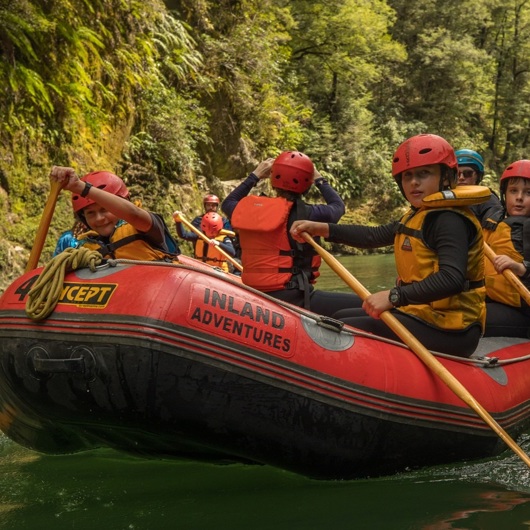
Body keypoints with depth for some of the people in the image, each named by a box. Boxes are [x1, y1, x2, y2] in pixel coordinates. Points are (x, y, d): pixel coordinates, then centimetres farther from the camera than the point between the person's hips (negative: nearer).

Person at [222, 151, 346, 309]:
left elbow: (228, 203, 29)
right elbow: (338, 206, 11)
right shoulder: (303, 213, -10)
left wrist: (254, 176, 32)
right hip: (291, 296, -6)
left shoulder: (244, 208, 2)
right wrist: (319, 179, 24)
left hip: (252, 295, 6)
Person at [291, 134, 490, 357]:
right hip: (421, 314, 11)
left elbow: (452, 278, -30)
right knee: (340, 318, 20)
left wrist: (395, 296, -35)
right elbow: (374, 236, 18)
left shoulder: (450, 220, -17)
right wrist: (322, 228, 8)